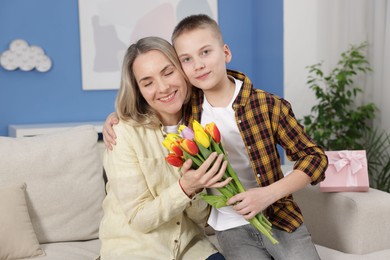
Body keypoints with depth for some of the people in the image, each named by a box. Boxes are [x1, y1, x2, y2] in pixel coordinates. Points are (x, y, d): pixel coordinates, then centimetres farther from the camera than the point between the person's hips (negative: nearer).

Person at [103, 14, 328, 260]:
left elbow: (315, 156, -5)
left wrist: (269, 193, -18)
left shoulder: (269, 106, -10)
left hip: (280, 217, -1)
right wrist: (116, 117, -1)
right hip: (231, 227, 1)